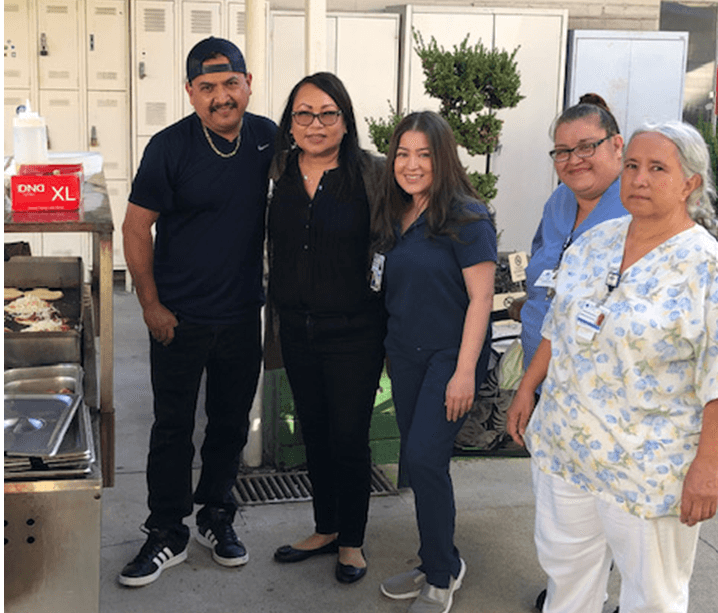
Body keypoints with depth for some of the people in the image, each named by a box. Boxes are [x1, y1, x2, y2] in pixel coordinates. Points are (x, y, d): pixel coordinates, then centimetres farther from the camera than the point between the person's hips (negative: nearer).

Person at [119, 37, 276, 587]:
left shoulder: (267, 137, -2)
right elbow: (137, 229, -8)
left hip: (242, 315, 4)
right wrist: (152, 306, -9)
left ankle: (216, 518, 34)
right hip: (180, 319, -3)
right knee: (173, 428, 6)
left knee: (232, 424, 14)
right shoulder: (170, 147, -13)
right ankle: (168, 535, 21)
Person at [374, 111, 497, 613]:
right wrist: (392, 350, 8)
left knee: (424, 458, -11)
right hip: (405, 355, 7)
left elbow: (481, 297, -16)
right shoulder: (396, 217, 7)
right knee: (419, 463, 11)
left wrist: (465, 372, -19)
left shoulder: (466, 217, -14)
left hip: (451, 356, -7)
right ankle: (438, 565, 27)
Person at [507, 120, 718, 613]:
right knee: (564, 561, 20)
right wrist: (528, 388, 12)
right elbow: (558, 325, 14)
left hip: (648, 463, -6)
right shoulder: (596, 242, 4)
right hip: (564, 442, 6)